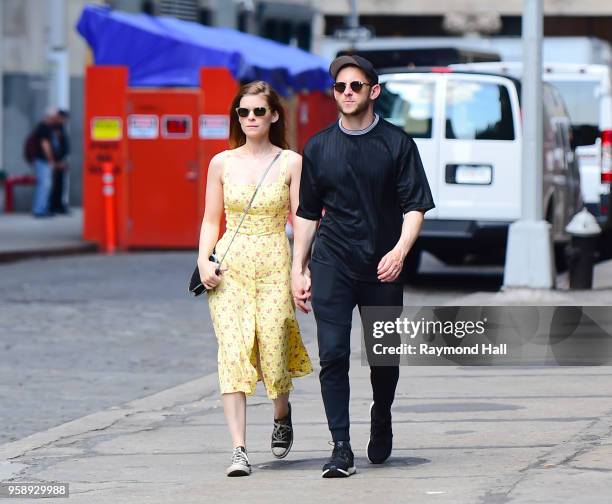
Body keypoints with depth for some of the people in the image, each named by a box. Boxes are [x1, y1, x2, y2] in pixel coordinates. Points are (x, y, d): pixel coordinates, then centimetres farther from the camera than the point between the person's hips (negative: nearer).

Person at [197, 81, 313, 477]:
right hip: (230, 267, 1)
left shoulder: (290, 163, 2)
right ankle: (239, 450, -14)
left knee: (273, 355, -4)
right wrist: (204, 261, -4)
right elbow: (211, 220, 12)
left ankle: (282, 414, 32)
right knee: (233, 353, -11)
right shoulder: (222, 163, 7)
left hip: (274, 266, -1)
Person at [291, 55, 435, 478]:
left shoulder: (397, 143, 2)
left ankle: (381, 419, 38)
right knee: (333, 354, -10)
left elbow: (415, 205, -1)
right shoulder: (319, 147, 9)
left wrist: (400, 250, -16)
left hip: (382, 267, -1)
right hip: (332, 264, 1)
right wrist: (299, 268, 9)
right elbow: (307, 213, 14)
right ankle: (341, 449, -10)